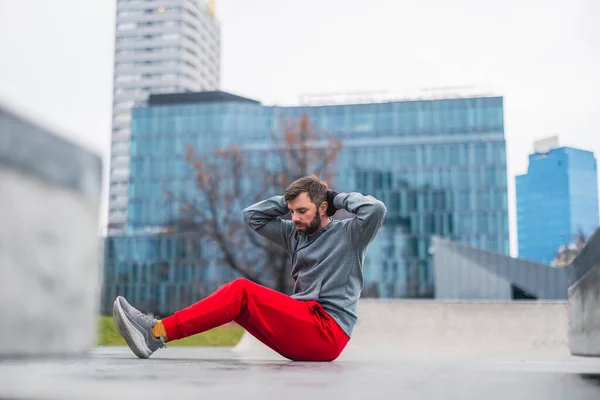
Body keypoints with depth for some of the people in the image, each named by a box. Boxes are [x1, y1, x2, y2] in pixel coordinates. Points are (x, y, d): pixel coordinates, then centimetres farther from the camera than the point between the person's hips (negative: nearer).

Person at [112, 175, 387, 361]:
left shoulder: (349, 233, 1)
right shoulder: (295, 234, 18)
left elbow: (376, 209, -19)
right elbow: (252, 216, 19)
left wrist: (339, 197, -4)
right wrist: (289, 200, 10)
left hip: (328, 332, -7)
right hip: (302, 328, 7)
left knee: (241, 291, -20)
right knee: (235, 297, -10)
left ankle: (157, 332, -26)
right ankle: (154, 335, -22)